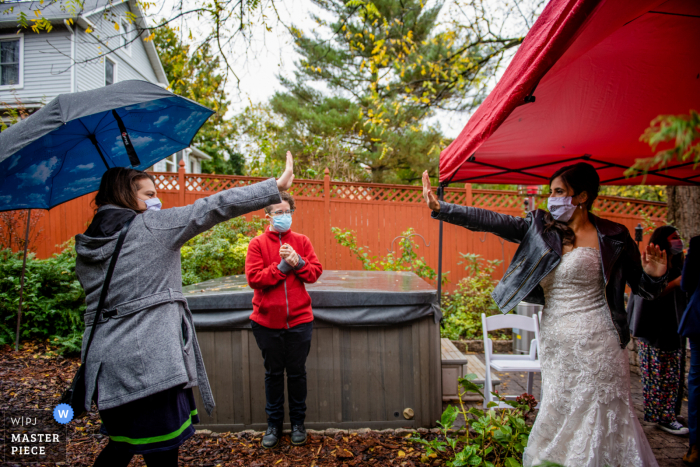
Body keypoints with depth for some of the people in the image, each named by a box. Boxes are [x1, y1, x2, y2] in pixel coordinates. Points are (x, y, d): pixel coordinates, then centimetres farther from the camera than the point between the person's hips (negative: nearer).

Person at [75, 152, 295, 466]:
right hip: (150, 361, -7)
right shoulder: (152, 226, -8)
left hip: (107, 362, 7)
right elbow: (213, 208, -13)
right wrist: (276, 187, -11)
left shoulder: (85, 246, 10)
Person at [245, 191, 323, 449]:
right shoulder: (257, 243, -2)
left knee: (297, 372, 11)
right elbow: (253, 278, -12)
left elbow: (315, 272, -1)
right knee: (273, 373, 13)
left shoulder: (301, 241, 3)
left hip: (299, 319, 1)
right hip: (267, 321, -1)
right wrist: (282, 266, -19)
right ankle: (274, 424, 29)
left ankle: (298, 422, 29)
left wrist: (298, 262, -18)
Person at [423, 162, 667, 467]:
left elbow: (642, 288, 8)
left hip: (596, 342, -3)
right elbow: (490, 221, -1)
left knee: (601, 416, 5)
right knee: (559, 414, 9)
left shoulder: (613, 237, -1)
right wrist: (441, 208, -7)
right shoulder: (540, 227, 6)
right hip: (555, 344, 3)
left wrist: (655, 275, -14)